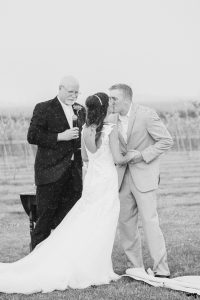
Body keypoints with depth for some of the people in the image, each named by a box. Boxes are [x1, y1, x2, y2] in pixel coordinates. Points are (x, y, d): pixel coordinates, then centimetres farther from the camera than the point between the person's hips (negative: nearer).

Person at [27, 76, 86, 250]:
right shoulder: (44, 109, -2)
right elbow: (32, 137, -10)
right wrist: (60, 137, -16)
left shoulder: (80, 110, 15)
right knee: (46, 215, -2)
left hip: (74, 172, 5)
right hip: (51, 172, -5)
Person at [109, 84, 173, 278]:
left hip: (144, 175, -6)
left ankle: (161, 269, -6)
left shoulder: (147, 115, -13)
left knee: (149, 221, -10)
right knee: (125, 222, 7)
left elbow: (166, 141, -10)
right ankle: (135, 267, 17)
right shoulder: (113, 119, 5)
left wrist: (143, 155, -16)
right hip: (123, 176, 6)